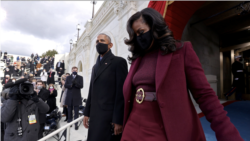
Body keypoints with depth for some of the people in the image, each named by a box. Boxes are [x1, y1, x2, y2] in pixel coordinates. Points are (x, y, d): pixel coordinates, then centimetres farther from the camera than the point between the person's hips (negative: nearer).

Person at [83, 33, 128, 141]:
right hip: (95, 116, 7)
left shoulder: (119, 62, -6)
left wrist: (118, 120, -16)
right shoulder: (95, 66, 17)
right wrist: (87, 113, 13)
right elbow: (92, 92, 17)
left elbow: (121, 92, -13)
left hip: (110, 116, -7)